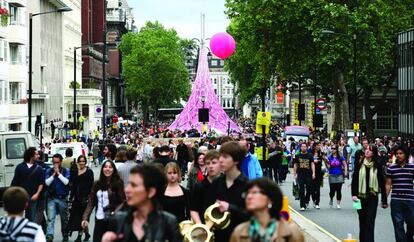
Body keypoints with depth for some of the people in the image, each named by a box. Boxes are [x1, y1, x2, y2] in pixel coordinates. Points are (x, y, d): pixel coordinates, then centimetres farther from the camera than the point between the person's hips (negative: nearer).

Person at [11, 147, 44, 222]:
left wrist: (37, 194, -10)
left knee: (31, 218, 5)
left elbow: (41, 183, 3)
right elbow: (15, 182, 5)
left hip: (32, 197, 0)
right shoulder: (20, 167, 4)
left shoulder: (39, 169, 5)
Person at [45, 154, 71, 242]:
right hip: (51, 198, 0)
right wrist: (54, 174, -14)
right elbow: (47, 182, -6)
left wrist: (58, 173, -15)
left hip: (62, 198, 0)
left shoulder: (66, 171, 1)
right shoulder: (49, 171, 4)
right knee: (50, 218, -12)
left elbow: (66, 182, -14)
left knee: (64, 218, 11)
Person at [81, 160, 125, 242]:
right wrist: (85, 218, -3)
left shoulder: (118, 183, -2)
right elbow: (91, 202, 8)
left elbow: (122, 202, -6)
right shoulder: (97, 184, 9)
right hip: (99, 220, 4)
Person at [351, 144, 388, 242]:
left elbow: (382, 183, 1)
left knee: (370, 223, -6)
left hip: (372, 197, -2)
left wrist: (384, 201, 2)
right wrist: (354, 194, -10)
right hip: (360, 196, 2)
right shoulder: (359, 164, -1)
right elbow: (354, 180, 1)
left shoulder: (377, 166, -3)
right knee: (362, 222, 12)